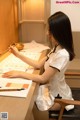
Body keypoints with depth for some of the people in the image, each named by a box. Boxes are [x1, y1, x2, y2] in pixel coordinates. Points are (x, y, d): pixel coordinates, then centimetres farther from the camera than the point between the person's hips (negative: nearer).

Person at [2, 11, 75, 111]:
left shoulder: (62, 54, -31)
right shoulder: (57, 48, 1)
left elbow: (43, 79, -26)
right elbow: (38, 65, 3)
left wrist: (19, 73, -21)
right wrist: (18, 54, -1)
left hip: (57, 97, -8)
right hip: (53, 89, 8)